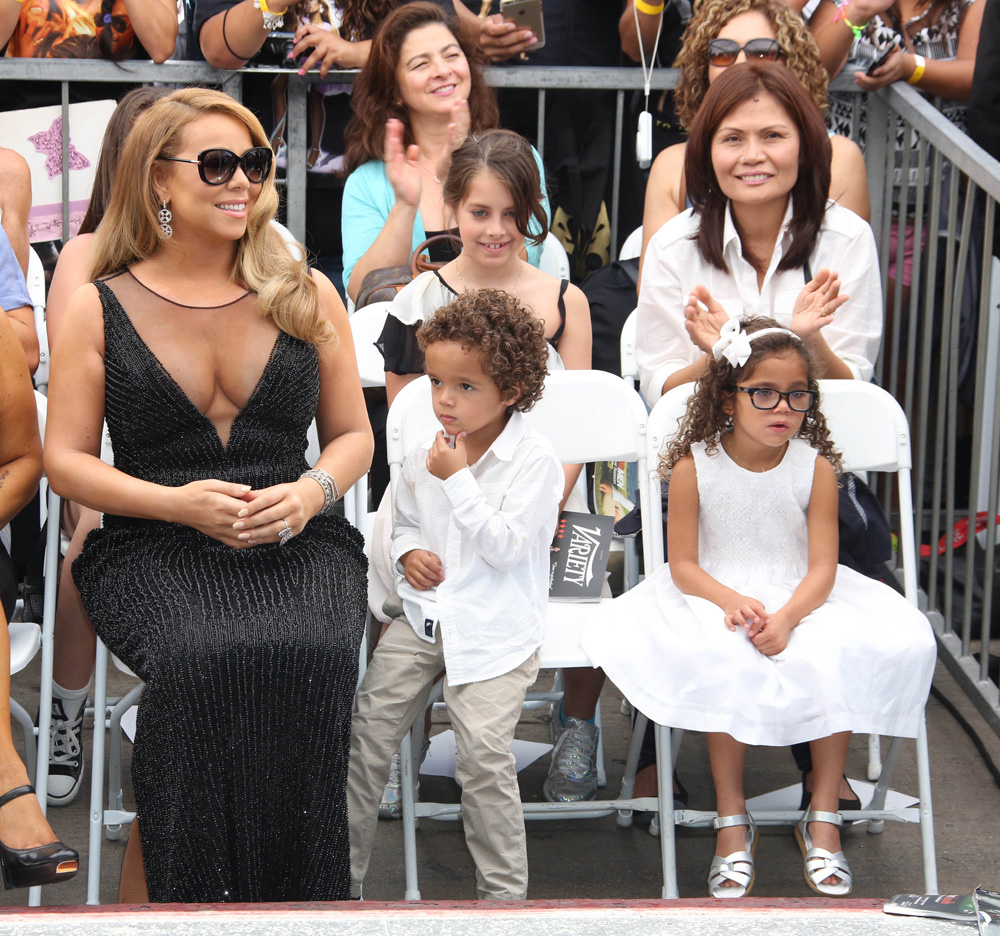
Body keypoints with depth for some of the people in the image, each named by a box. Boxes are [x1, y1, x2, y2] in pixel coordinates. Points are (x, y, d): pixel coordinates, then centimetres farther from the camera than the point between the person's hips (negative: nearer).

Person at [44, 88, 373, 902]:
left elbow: (354, 435, 17)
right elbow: (66, 459, 5)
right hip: (153, 550, -1)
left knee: (311, 652, -32)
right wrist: (180, 503, -11)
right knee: (203, 659, -34)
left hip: (297, 542, 1)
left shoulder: (307, 295, 13)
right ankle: (168, 896, -17)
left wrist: (312, 493, -6)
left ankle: (300, 901, -17)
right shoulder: (101, 308, 7)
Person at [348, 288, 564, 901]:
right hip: (424, 615, 6)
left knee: (484, 753, -17)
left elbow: (505, 546, -17)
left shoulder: (535, 461, -11)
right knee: (368, 729, 3)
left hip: (494, 631, -6)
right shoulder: (425, 454, 7)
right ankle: (343, 870, 17)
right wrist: (408, 552, 0)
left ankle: (504, 890, -1)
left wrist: (459, 480, -20)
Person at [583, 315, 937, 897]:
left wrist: (787, 617, -28)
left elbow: (822, 568, -8)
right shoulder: (693, 466, -7)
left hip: (802, 599, 2)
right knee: (726, 664, -33)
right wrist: (733, 602, -25)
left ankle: (823, 817, -9)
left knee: (846, 659, -26)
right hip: (714, 597, -2)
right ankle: (732, 820, -16)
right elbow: (683, 565, -6)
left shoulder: (815, 468, -5)